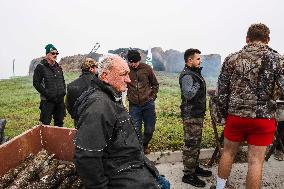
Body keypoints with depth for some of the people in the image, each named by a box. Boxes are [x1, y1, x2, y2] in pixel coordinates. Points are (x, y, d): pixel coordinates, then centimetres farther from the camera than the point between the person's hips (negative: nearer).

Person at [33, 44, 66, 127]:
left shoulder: (58, 67, 14)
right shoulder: (41, 67, -5)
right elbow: (36, 83, -9)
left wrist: (64, 90, 7)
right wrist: (46, 93, -15)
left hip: (60, 99, 6)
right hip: (47, 100, -6)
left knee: (59, 122, 15)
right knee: (46, 123, 1)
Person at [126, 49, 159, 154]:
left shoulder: (146, 68, -3)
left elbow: (155, 84, 10)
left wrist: (152, 96, 2)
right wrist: (129, 97, 2)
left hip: (148, 104, 1)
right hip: (134, 105, -1)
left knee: (149, 129, 11)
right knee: (136, 130, 5)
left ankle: (145, 145, 38)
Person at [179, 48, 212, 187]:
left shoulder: (195, 73, 16)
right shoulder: (187, 76, -18)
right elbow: (188, 94, -34)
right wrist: (198, 84, -25)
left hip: (197, 114, 11)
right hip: (191, 115, -11)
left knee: (196, 143, 19)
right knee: (191, 144, -3)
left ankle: (195, 167, 34)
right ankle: (188, 175, 8)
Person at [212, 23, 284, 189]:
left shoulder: (232, 59, 0)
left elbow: (222, 91, 0)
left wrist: (225, 114, 11)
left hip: (235, 115, 2)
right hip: (263, 118, -1)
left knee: (228, 153, 19)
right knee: (256, 161, 9)